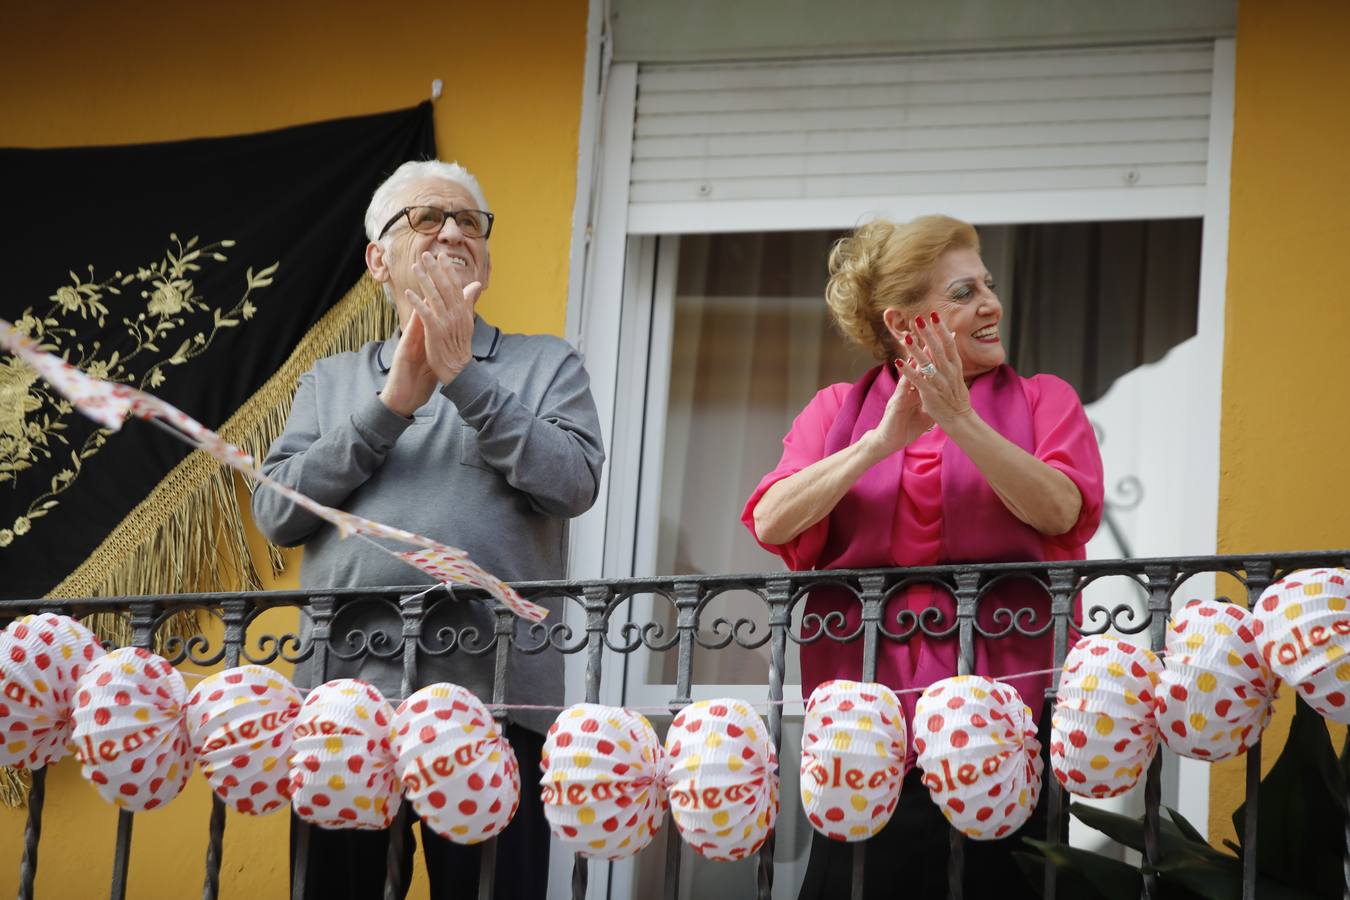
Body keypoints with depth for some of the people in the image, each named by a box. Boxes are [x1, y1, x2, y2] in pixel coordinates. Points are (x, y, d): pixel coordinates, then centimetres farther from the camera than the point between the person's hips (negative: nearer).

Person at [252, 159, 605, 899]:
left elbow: (574, 483, -3)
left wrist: (464, 378, -7)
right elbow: (277, 514, 5)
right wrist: (390, 406, -4)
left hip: (490, 693, -2)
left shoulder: (546, 365, 15)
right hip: (345, 691, 2)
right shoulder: (332, 381, 20)